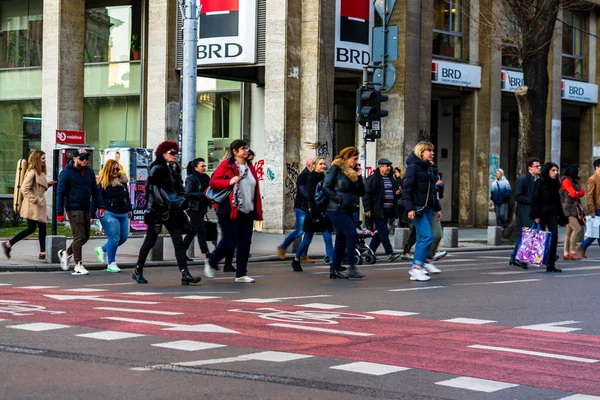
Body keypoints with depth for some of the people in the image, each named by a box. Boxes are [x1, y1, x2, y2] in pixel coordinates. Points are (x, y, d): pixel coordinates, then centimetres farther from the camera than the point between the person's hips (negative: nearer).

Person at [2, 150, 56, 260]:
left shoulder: (40, 173, 14)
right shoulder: (32, 172, -15)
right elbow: (24, 188, -21)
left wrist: (48, 184, 8)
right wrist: (34, 199, -21)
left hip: (39, 206, 9)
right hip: (32, 206, -9)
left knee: (42, 228, 6)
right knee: (31, 228, -5)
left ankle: (43, 253, 7)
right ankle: (8, 244, 4)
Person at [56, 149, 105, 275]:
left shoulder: (89, 172, 9)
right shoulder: (67, 172, -8)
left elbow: (95, 190, 15)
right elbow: (60, 193, -8)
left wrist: (100, 206, 6)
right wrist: (60, 212, -13)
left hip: (86, 209, 7)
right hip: (73, 209, -7)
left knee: (85, 236, 13)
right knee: (79, 237, -8)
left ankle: (66, 253, 32)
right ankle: (78, 266, 1)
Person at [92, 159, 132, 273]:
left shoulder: (122, 180, 11)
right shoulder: (102, 183, -7)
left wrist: (129, 209, 28)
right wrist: (91, 215, -10)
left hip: (123, 214, 7)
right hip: (109, 213, -7)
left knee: (123, 237, 9)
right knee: (114, 238, -10)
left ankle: (102, 249, 29)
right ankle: (111, 264, 1)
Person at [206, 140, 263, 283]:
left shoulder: (250, 167, 14)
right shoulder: (226, 165, -4)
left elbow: (255, 190, 15)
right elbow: (213, 182, -9)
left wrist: (258, 210, 11)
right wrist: (229, 182, -23)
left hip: (247, 212, 6)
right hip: (230, 211, -6)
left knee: (245, 244, 3)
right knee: (230, 243, -5)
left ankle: (241, 274, 9)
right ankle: (211, 262, 20)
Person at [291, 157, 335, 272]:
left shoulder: (324, 178, 11)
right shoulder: (311, 178, -6)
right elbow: (311, 195, -15)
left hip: (324, 213, 5)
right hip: (314, 212, -5)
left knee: (328, 239, -5)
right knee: (307, 240, 7)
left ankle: (332, 265, -10)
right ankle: (296, 260, 28)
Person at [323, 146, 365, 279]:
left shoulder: (352, 172, 16)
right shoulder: (336, 168, -5)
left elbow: (361, 192, 12)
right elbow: (326, 187, -12)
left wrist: (359, 176, 1)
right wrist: (339, 199, -17)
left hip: (348, 211, 8)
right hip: (337, 210, -8)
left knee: (341, 240, 9)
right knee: (352, 234, -18)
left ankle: (334, 270, 13)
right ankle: (351, 268, -18)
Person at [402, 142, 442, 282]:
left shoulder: (428, 168, 17)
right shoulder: (413, 166, -8)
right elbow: (406, 188, -14)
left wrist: (437, 208, 22)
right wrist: (409, 208, -21)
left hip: (427, 207, 8)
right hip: (417, 207, -8)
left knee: (422, 238, 7)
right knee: (427, 236, -16)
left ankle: (416, 269, 11)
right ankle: (417, 267, -12)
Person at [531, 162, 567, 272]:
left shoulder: (555, 184, 14)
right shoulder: (539, 183, -6)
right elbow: (534, 200, -10)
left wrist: (561, 216, 16)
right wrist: (535, 216, -17)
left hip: (552, 214, 6)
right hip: (542, 214, -5)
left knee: (554, 237, -5)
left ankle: (551, 264, -2)